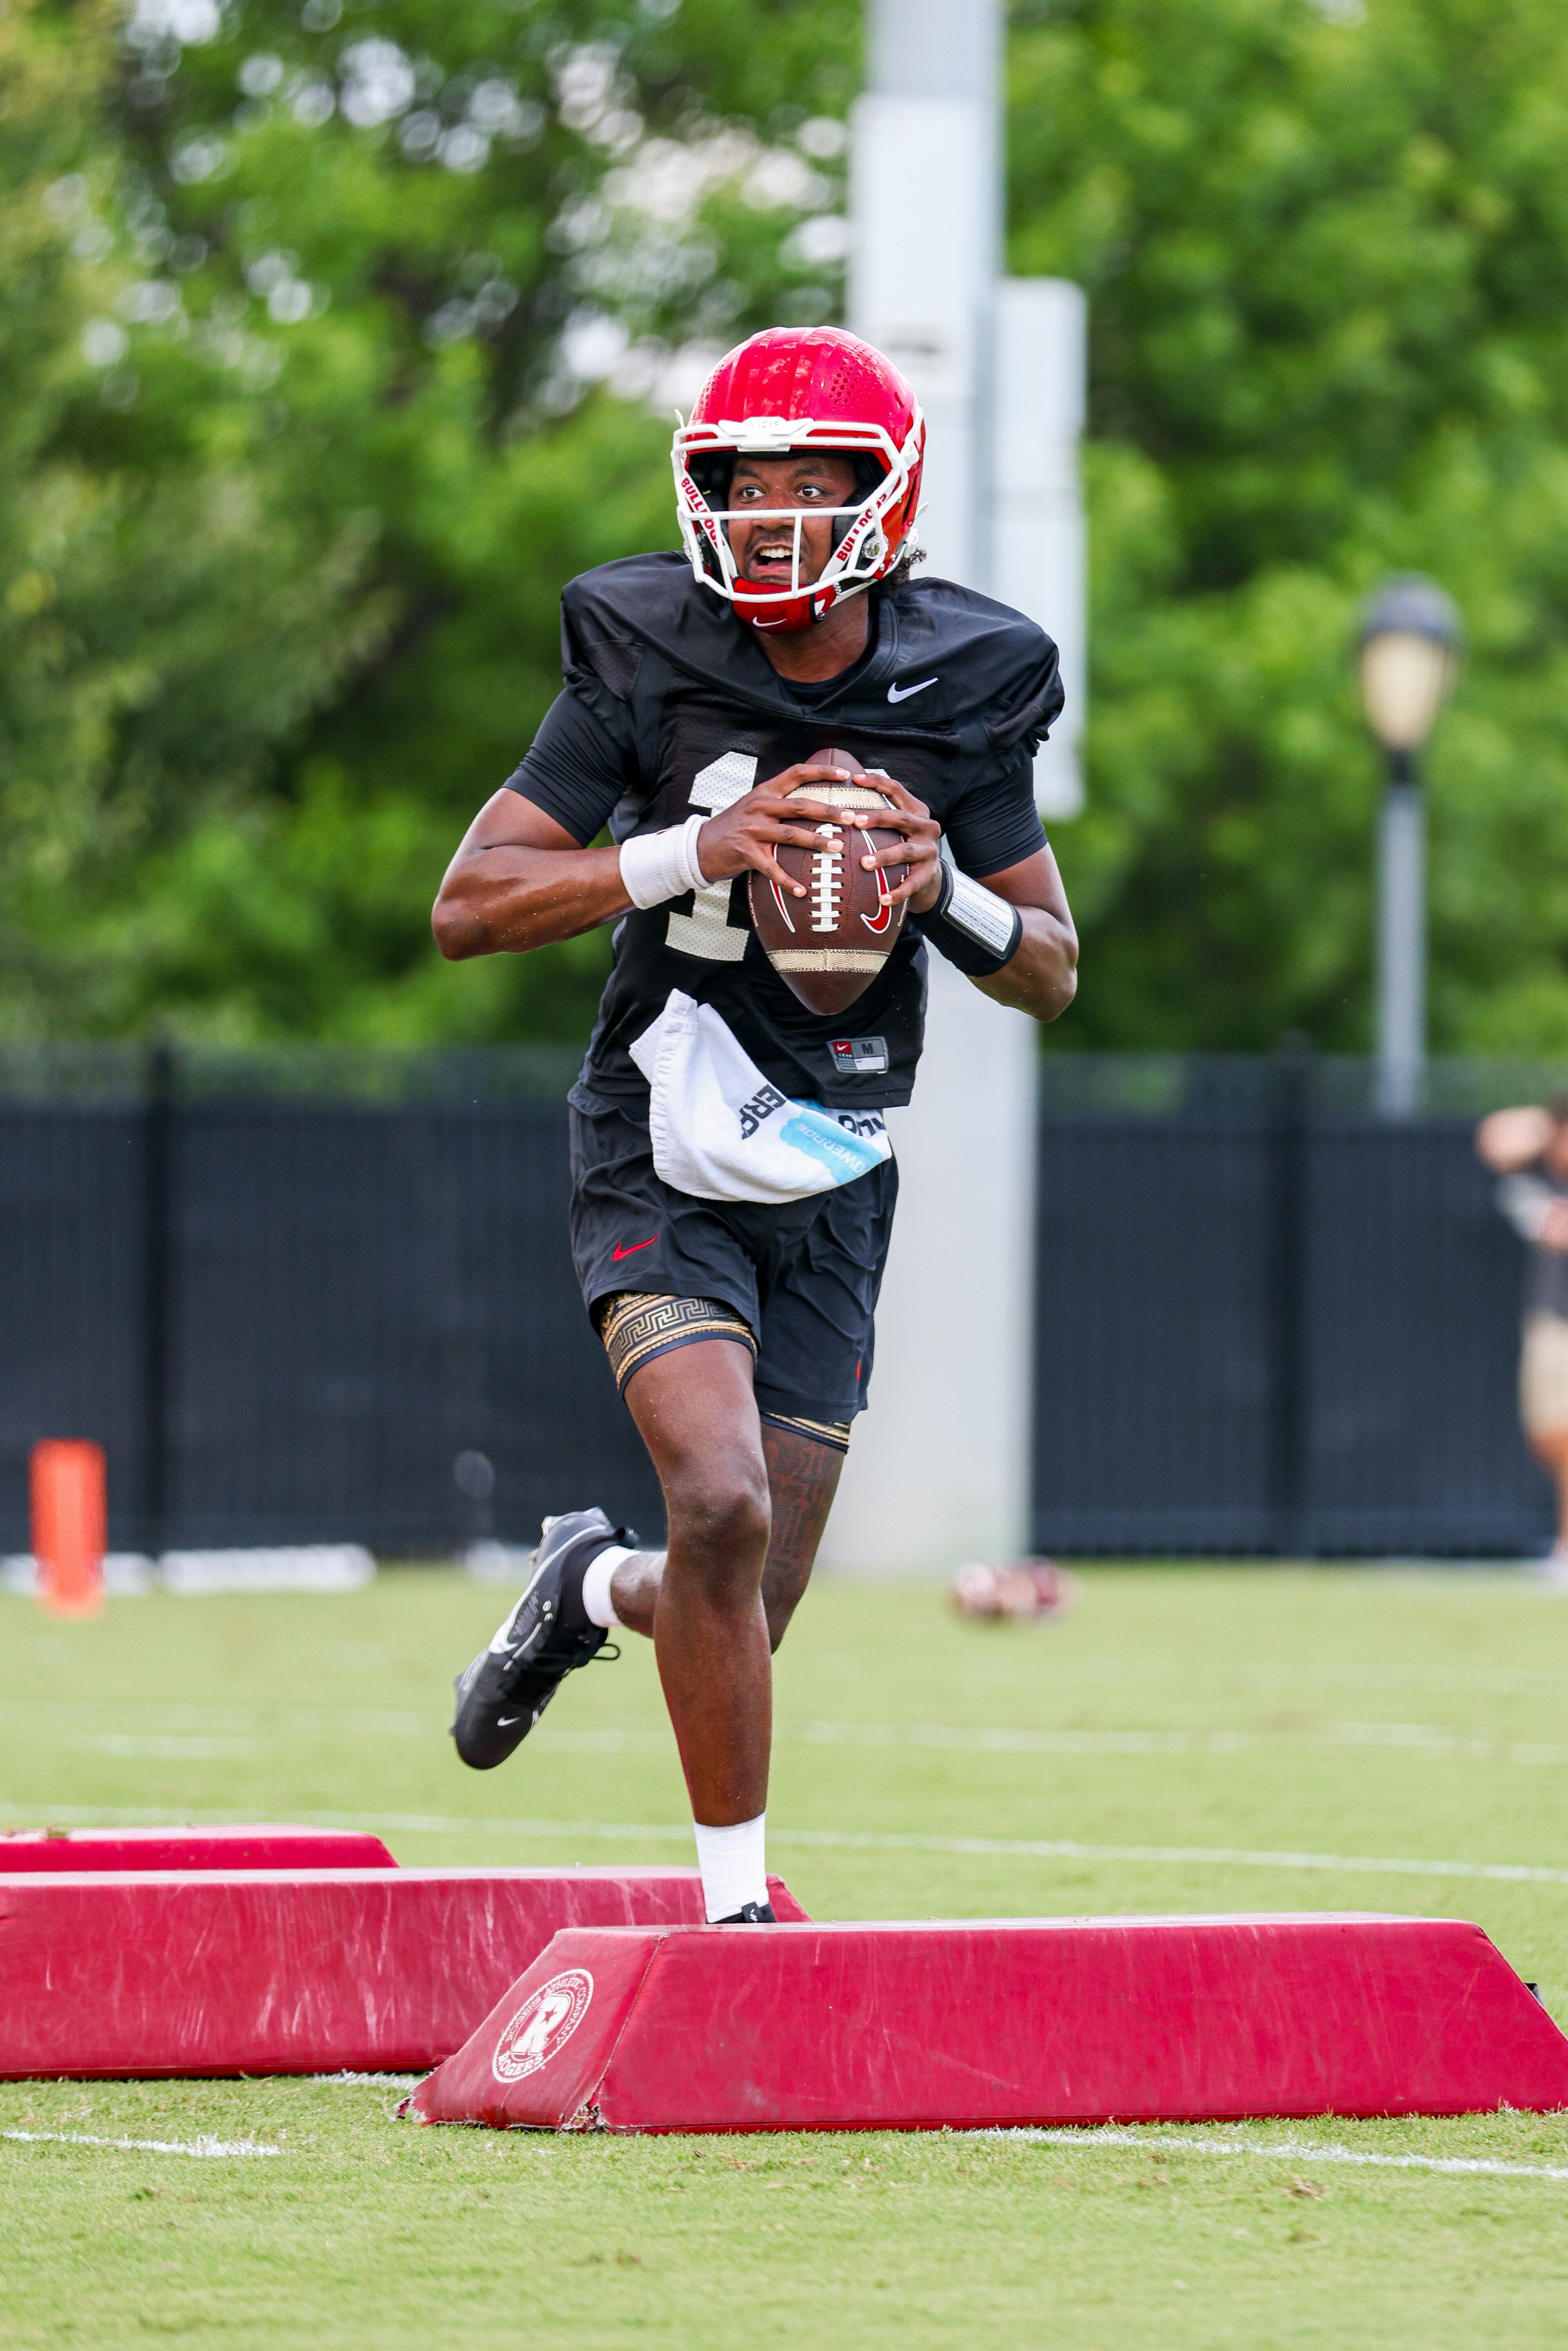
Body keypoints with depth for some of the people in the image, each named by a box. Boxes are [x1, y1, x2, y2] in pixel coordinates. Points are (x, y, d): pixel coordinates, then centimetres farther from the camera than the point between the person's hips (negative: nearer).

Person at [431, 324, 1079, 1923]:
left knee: (747, 1603, 4)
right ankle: (738, 1904, -11)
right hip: (664, 1170, -3)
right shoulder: (648, 664, -10)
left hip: (832, 1190, 3)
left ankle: (593, 1588, 41)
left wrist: (946, 891, -17)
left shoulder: (960, 694, -3)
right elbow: (468, 906, -13)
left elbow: (1053, 974, 6)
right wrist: (696, 850, -26)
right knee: (724, 1505, -25)